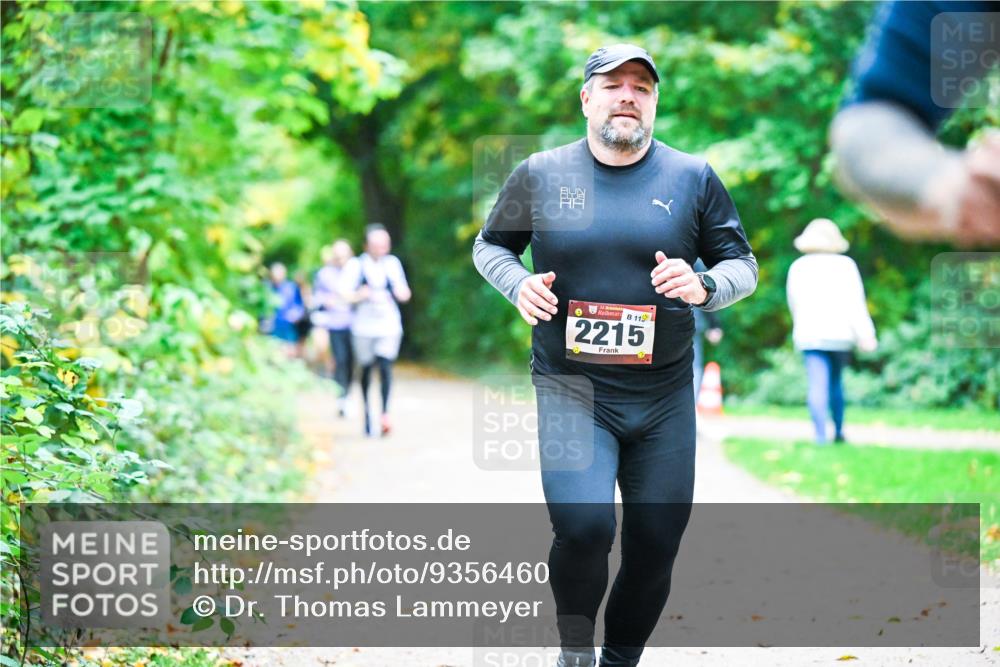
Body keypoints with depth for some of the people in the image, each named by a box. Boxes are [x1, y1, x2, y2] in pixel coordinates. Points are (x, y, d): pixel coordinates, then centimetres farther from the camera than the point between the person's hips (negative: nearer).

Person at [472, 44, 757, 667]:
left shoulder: (693, 177, 3)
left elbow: (743, 263, 9)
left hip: (664, 394, 2)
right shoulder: (541, 174, 2)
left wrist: (704, 286, -14)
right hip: (570, 388, -2)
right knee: (583, 527, -21)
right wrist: (518, 284, -7)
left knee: (656, 547, 5)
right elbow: (490, 245, 15)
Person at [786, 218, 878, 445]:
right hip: (840, 333, 0)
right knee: (836, 382, 17)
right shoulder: (845, 265, 2)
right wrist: (865, 334, -10)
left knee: (818, 386, -8)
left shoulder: (798, 267, 7)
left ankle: (821, 435, -20)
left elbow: (794, 302, 16)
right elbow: (855, 302, -6)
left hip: (809, 335, 0)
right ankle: (839, 431, 20)